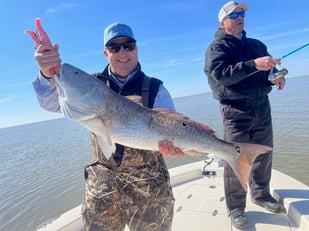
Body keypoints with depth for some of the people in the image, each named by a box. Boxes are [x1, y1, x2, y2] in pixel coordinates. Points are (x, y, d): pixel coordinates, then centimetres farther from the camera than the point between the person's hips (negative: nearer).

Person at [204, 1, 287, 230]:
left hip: (262, 107, 7)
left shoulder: (257, 45, 18)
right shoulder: (217, 47, -2)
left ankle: (261, 195, 35)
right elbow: (220, 75, -19)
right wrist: (253, 65, -29)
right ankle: (236, 209, 11)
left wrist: (277, 77, -4)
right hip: (236, 111, -6)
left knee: (264, 155, 15)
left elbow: (269, 69, 20)